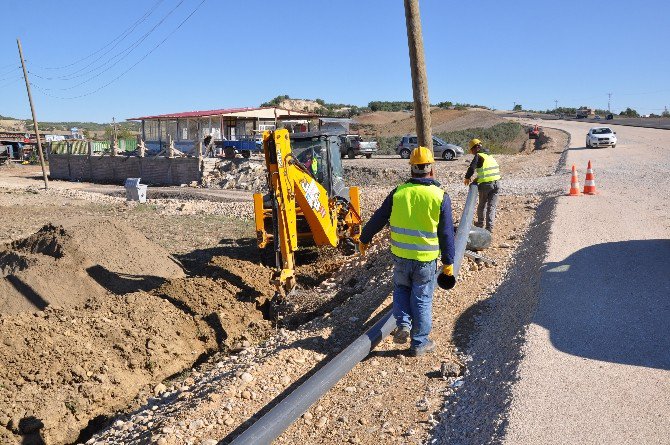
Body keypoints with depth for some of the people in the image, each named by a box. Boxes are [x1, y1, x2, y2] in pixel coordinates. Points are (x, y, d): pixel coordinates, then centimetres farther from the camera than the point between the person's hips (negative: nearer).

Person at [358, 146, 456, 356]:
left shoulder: (399, 192, -3)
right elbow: (446, 234, -5)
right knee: (422, 299, 12)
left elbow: (378, 219, 5)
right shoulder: (440, 197, -8)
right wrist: (448, 263, 4)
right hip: (426, 260, -1)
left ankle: (403, 324, 11)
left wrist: (364, 239, 21)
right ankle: (419, 343, 22)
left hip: (400, 257, 1)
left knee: (401, 289, 26)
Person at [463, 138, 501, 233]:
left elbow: (472, 168, -16)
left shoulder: (478, 156, -5)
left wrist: (467, 178, 0)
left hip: (486, 184, -5)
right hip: (496, 183, 5)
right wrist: (478, 179, 22)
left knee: (482, 205, 17)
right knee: (492, 206, 6)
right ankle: (489, 227, 0)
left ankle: (480, 222, 32)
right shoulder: (490, 156, 18)